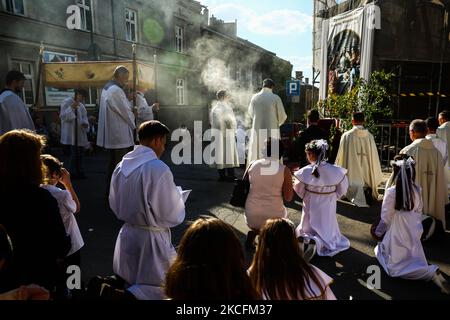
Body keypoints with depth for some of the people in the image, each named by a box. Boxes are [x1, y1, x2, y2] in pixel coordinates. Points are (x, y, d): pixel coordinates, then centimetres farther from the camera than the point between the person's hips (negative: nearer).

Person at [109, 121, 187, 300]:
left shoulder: (121, 166, -1)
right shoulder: (158, 169, -22)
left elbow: (114, 205, 10)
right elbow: (172, 216, -16)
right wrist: (179, 197, 2)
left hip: (127, 236, 8)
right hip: (152, 240, -8)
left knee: (129, 287, 23)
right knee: (157, 291, 11)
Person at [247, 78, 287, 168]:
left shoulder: (255, 97, 1)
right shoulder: (276, 98, -8)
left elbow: (250, 114, 14)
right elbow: (282, 116, -2)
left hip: (257, 131, 3)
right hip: (271, 131, -3)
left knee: (256, 155, 10)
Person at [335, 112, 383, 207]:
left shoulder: (347, 135, -9)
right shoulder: (369, 136, -3)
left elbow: (341, 155, -4)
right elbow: (374, 156, 2)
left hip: (352, 172, -2)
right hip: (367, 172, 3)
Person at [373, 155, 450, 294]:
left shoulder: (391, 192, -23)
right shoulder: (417, 189, -6)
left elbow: (386, 218, -13)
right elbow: (419, 211, 7)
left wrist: (378, 232, 4)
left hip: (397, 233, -6)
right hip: (414, 231, 6)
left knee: (395, 267, 2)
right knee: (413, 260, 26)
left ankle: (432, 273, -14)